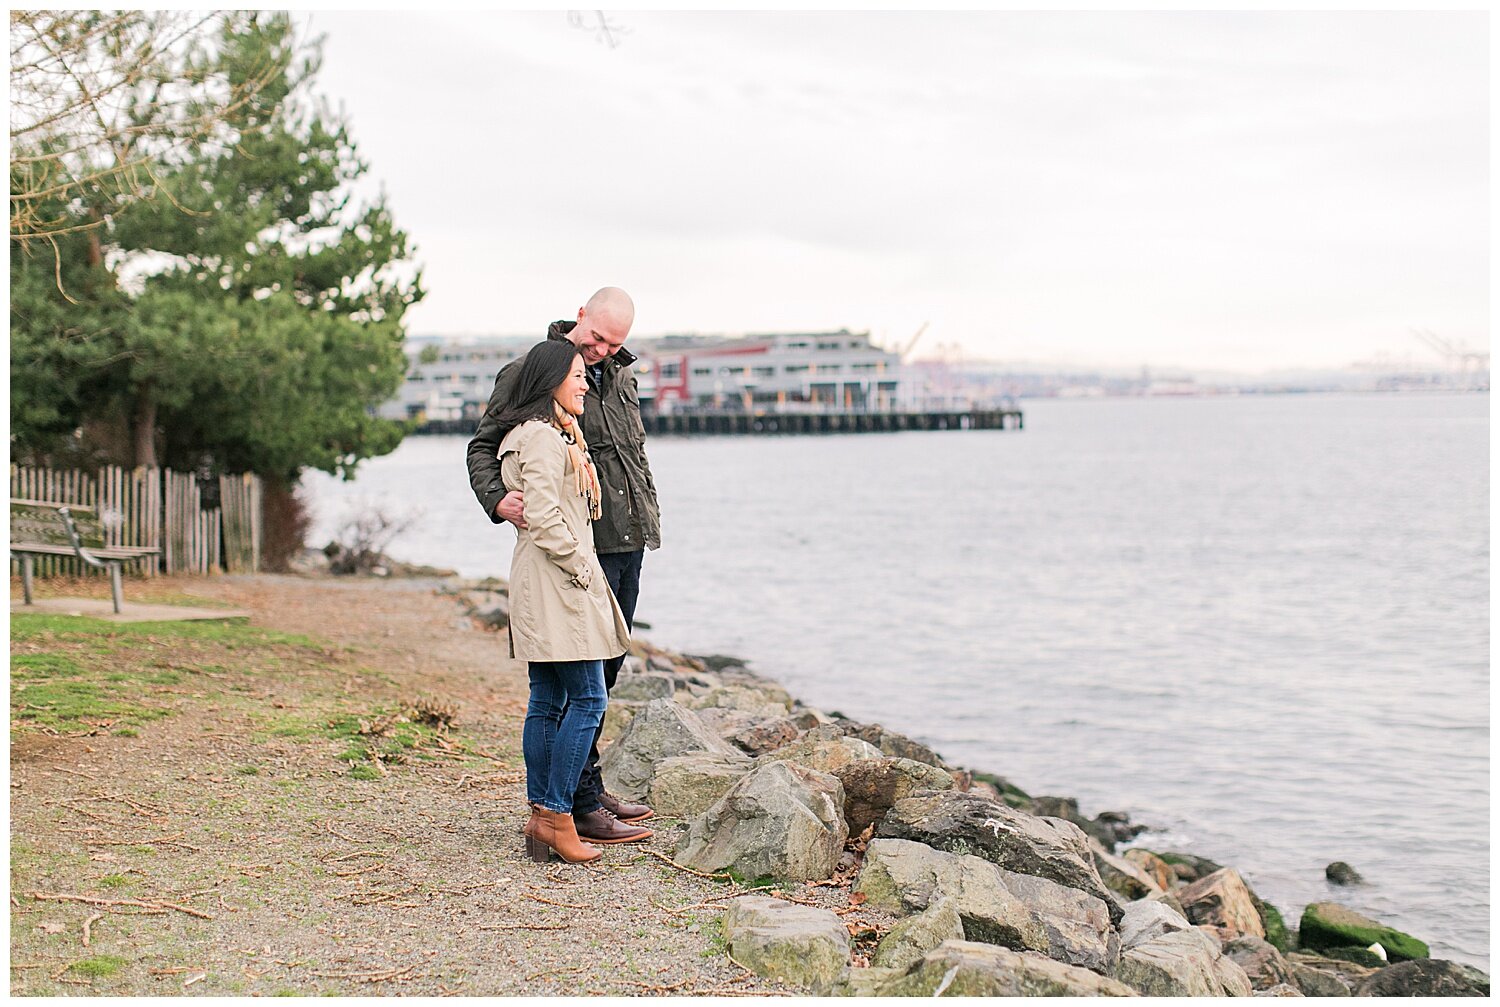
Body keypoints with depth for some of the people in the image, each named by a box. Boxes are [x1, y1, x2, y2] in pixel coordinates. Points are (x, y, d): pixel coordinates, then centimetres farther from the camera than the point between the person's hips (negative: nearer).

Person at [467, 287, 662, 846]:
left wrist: (648, 515, 16)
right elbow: (482, 446, -5)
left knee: (607, 665, 14)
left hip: (628, 543, 8)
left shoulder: (620, 376, 16)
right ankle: (581, 805, -1)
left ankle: (588, 789, 26)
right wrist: (496, 497, -23)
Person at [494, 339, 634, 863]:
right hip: (557, 581, -11)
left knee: (547, 702, 10)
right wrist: (581, 567, -14)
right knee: (587, 698, -9)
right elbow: (542, 516, -21)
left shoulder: (557, 436, 20)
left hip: (544, 584, 11)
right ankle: (556, 815, -7)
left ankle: (540, 816, 12)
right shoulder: (543, 437, -13)